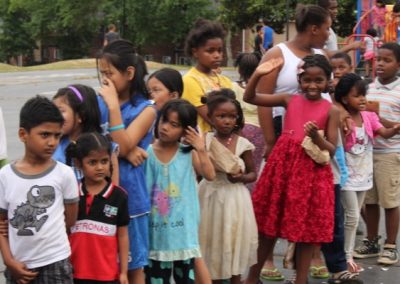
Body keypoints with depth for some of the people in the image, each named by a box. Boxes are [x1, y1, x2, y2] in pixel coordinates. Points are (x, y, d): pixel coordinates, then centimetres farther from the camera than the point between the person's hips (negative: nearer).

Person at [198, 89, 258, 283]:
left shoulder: (242, 144, -6)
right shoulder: (205, 141, -3)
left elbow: (253, 173, 2)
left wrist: (241, 177, -16)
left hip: (235, 198, -1)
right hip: (211, 197, 1)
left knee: (235, 241, 8)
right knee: (213, 240, 9)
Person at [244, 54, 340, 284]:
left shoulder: (331, 110, -2)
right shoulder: (290, 100, 4)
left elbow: (332, 151, -3)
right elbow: (250, 98, 5)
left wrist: (316, 137, -21)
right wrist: (258, 74, -10)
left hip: (312, 173, -2)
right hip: (282, 166, 2)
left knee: (308, 232, 4)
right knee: (268, 226, 12)